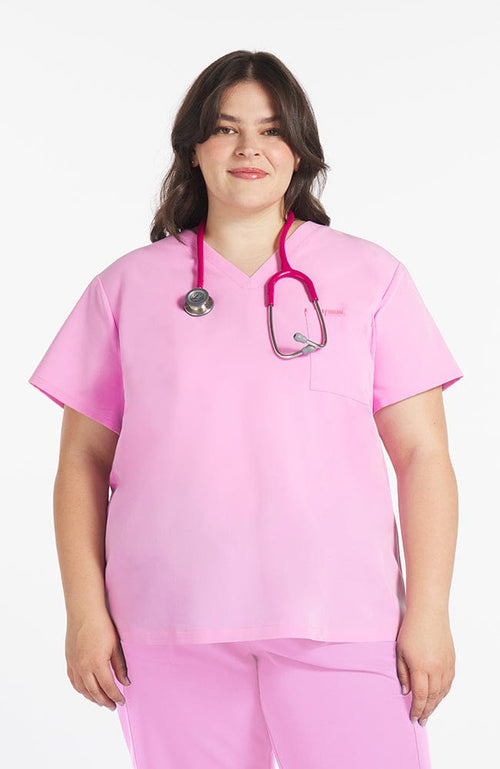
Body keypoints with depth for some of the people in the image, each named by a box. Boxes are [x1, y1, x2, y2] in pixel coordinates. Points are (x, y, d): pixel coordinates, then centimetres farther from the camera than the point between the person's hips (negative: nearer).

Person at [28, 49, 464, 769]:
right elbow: (84, 462, 9)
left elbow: (422, 454, 3)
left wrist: (428, 613, -3)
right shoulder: (128, 286, 9)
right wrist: (86, 610, 1)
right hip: (173, 630, 1)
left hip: (341, 626, 0)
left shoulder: (371, 276, 7)